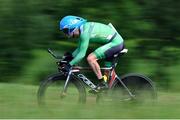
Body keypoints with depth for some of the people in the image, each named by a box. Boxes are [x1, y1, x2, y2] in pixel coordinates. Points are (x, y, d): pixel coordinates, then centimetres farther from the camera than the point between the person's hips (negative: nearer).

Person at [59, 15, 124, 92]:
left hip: (115, 43, -10)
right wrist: (70, 56, 7)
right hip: (118, 41, 10)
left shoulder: (85, 33, -21)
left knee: (90, 58, -16)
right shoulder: (83, 28, 7)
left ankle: (102, 83, -9)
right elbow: (80, 49, 16)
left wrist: (70, 65, -20)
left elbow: (82, 54, -23)